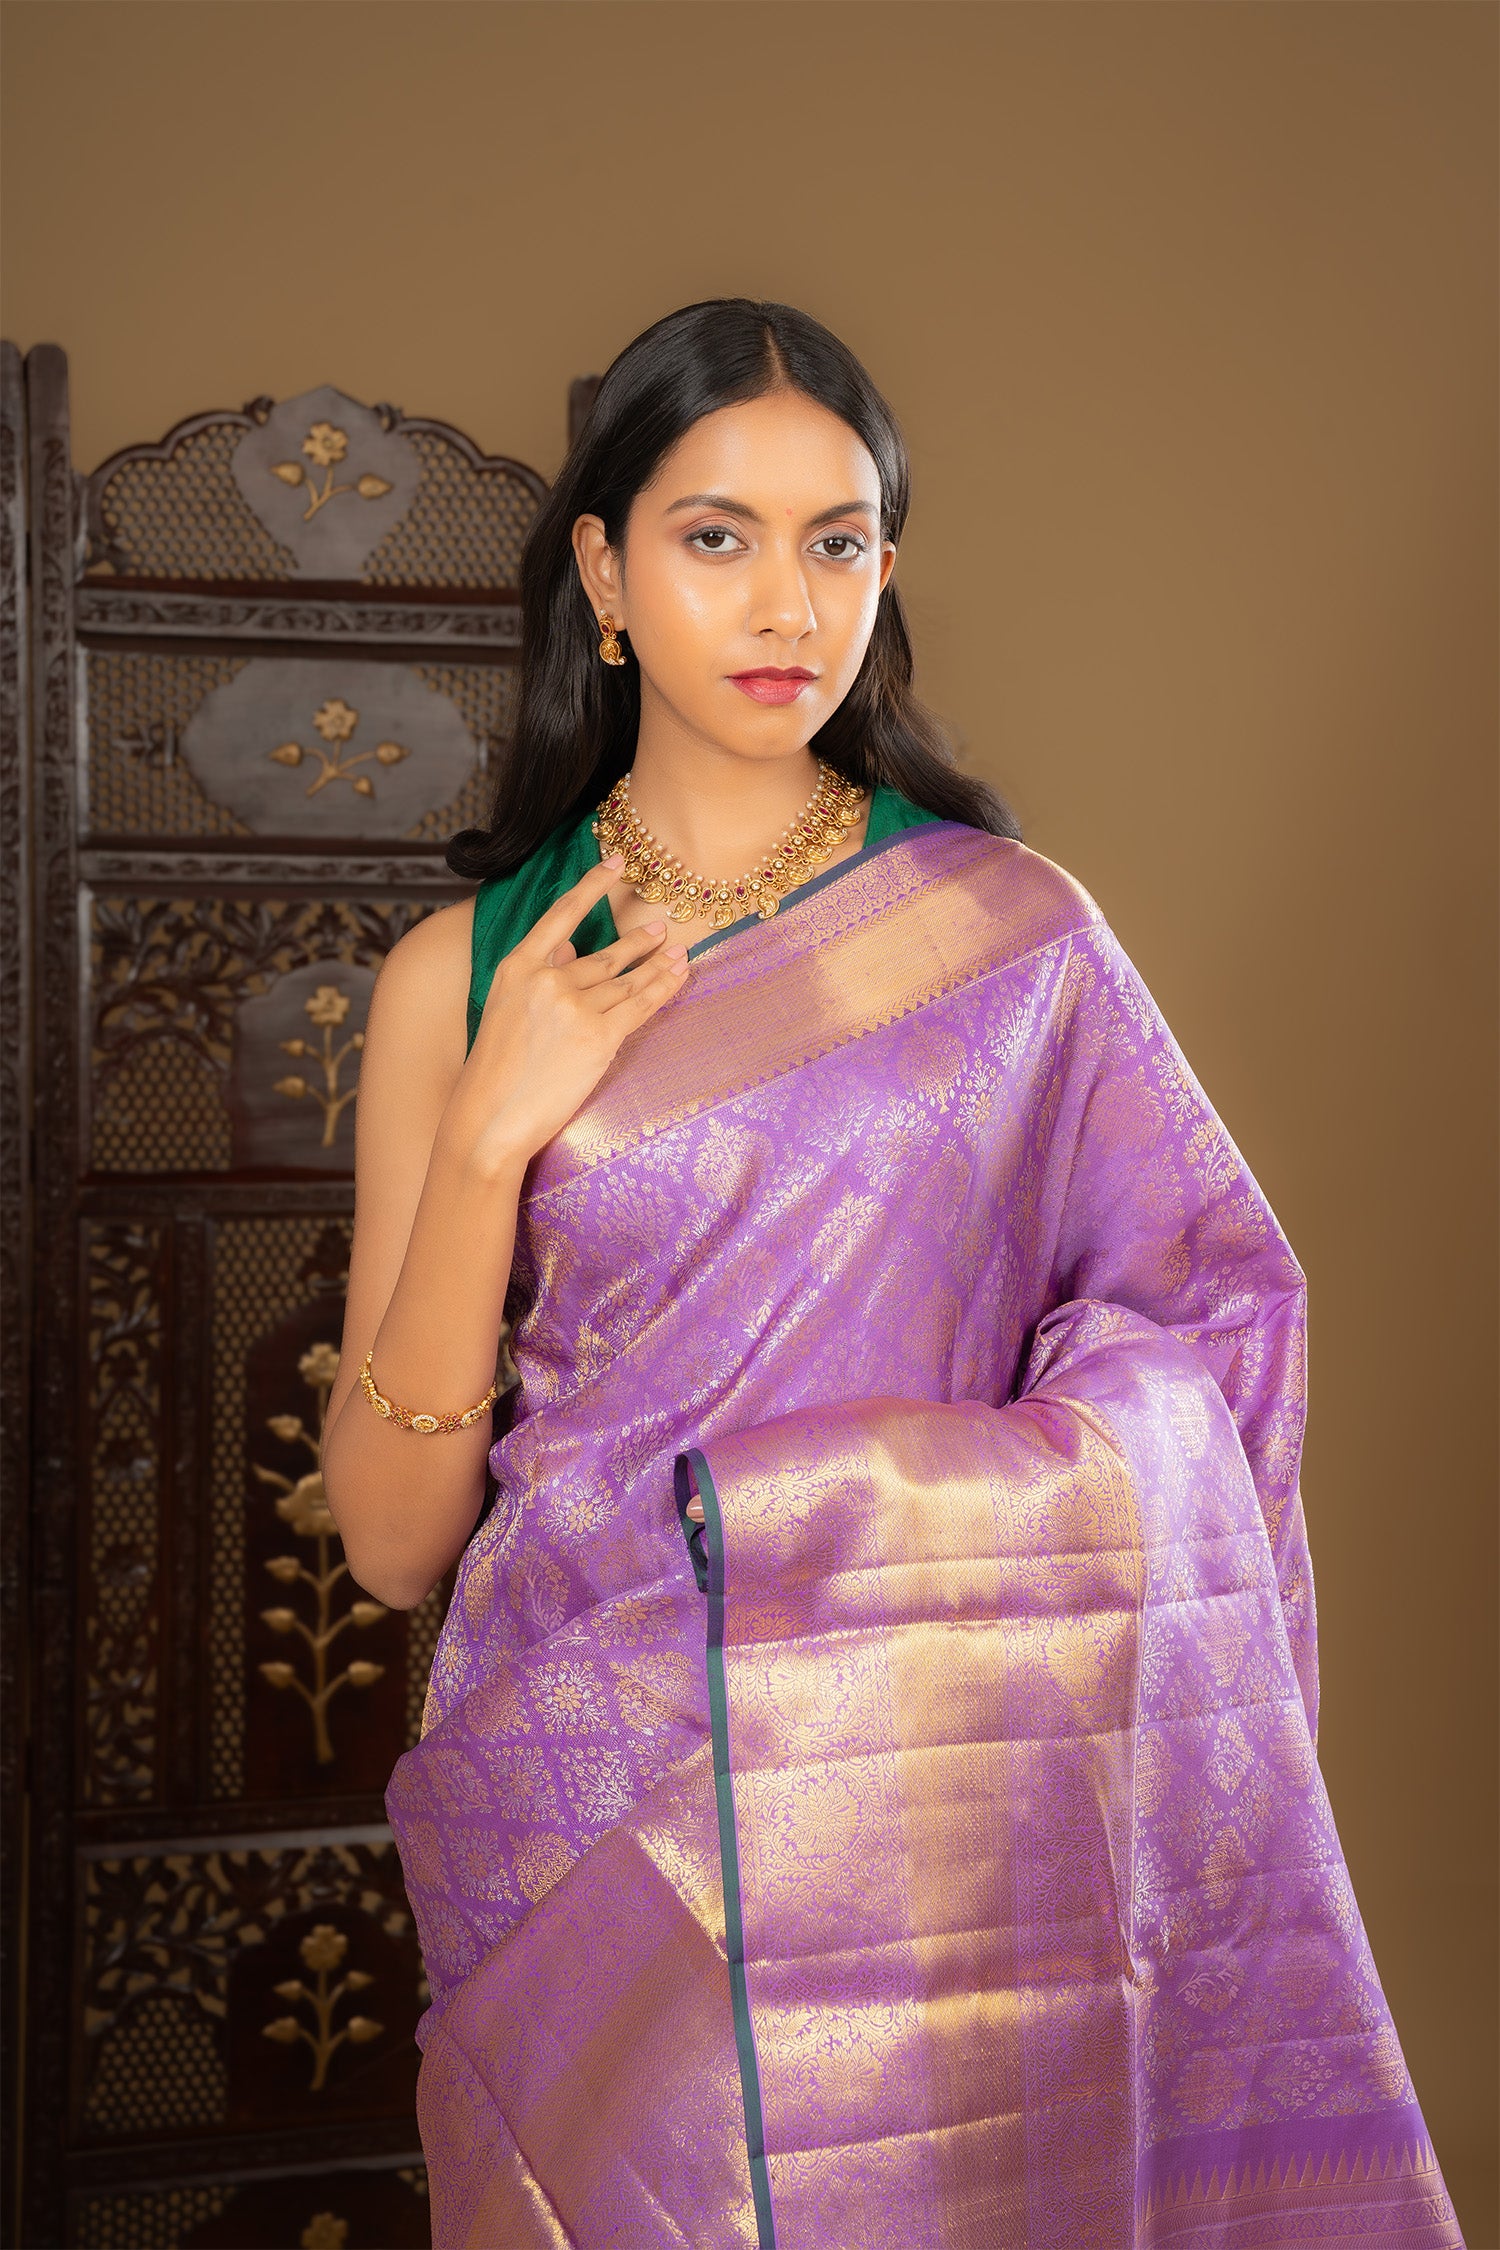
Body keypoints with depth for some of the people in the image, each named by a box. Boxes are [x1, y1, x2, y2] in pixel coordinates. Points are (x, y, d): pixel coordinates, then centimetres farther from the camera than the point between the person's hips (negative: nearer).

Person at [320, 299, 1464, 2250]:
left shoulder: (1013, 937, -2)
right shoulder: (465, 974, 0)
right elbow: (392, 1539, -4)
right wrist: (490, 1135, -14)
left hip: (933, 1785, 0)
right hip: (584, 1790, 1)